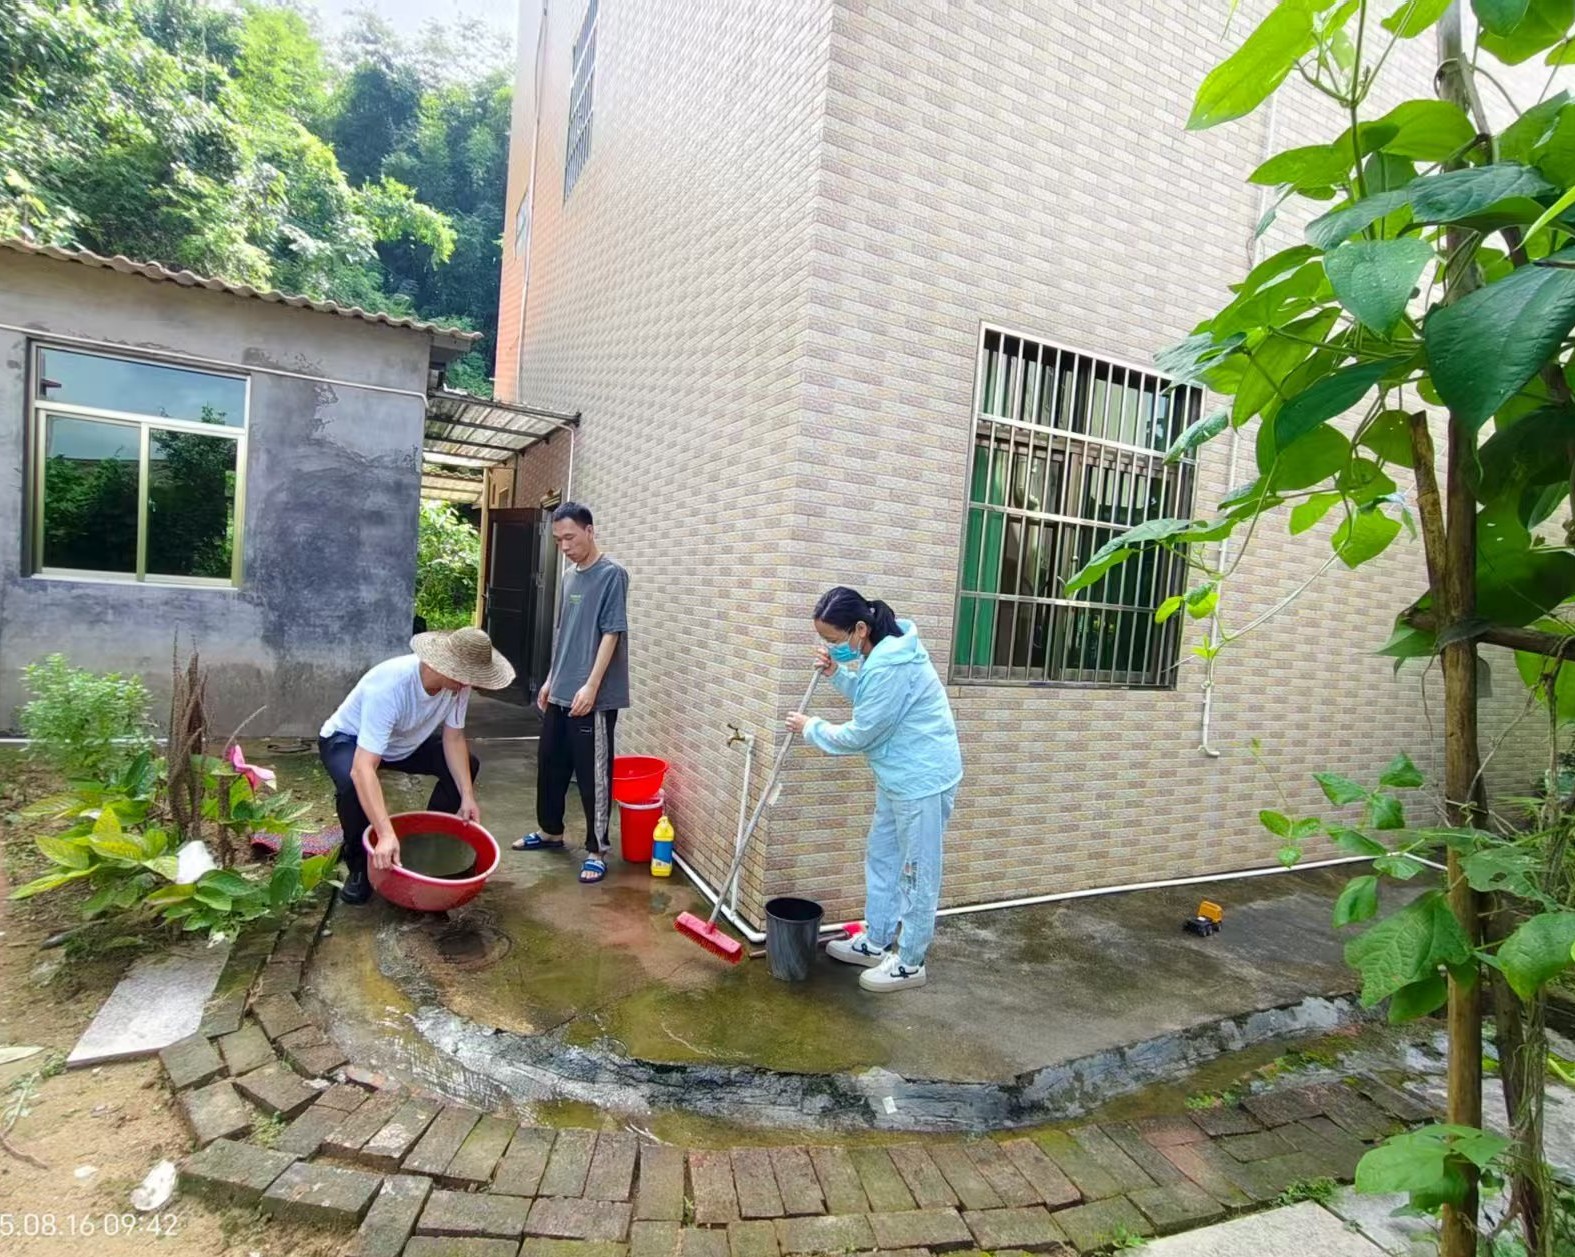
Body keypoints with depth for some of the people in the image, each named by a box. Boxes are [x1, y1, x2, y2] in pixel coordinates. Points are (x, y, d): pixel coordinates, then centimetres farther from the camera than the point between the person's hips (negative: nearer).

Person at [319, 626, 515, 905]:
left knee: (467, 766, -7)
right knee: (352, 785, -36)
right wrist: (386, 835, -56)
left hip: (405, 742, 6)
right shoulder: (389, 686, -44)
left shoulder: (458, 684, -25)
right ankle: (359, 867, -9)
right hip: (347, 739, -6)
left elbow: (453, 738, -12)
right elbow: (363, 769, -49)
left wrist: (467, 796, -22)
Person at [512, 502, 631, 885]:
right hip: (561, 693, 8)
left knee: (593, 774, 0)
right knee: (550, 763, 18)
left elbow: (611, 634, -17)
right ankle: (550, 832, 36)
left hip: (595, 697, -8)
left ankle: (598, 850, 12)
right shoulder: (569, 577, 13)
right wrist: (551, 680, 19)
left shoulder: (611, 575, -12)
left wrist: (591, 686, -20)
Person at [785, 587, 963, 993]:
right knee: (881, 859, 20)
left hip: (922, 778, -10)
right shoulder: (882, 649, 2)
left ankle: (910, 963, 20)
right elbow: (870, 699, 16)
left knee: (917, 872, 5)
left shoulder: (891, 665, -29)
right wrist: (837, 673, 0)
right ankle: (875, 942, 35)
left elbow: (859, 734, -22)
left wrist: (811, 728, -6)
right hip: (898, 775, 10)